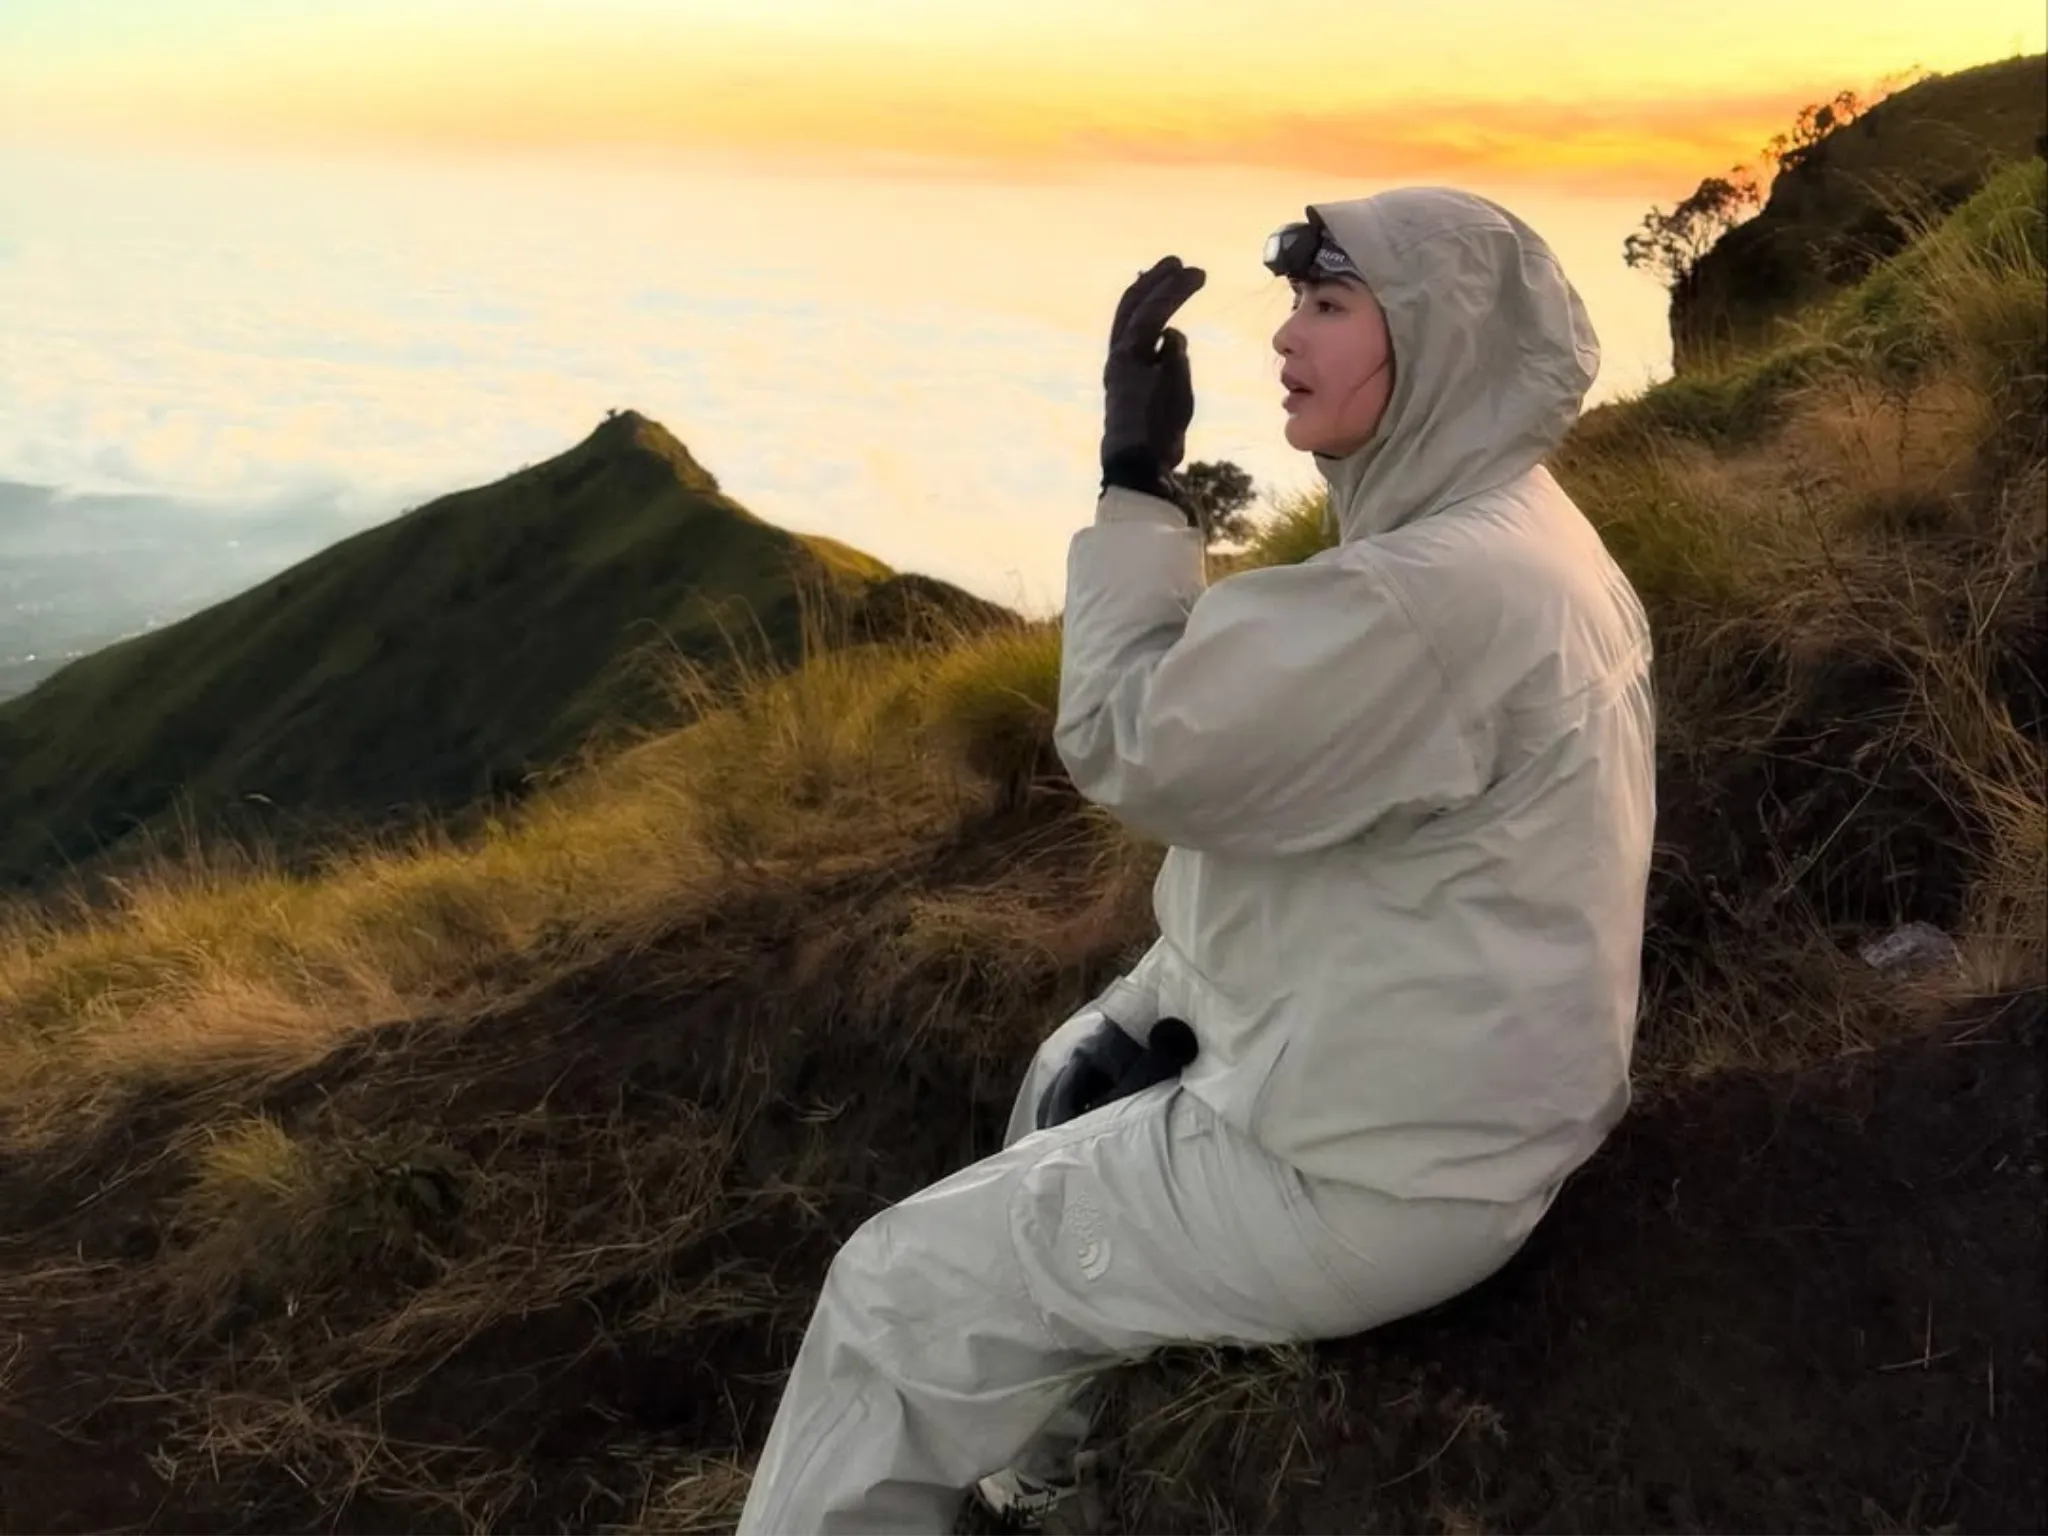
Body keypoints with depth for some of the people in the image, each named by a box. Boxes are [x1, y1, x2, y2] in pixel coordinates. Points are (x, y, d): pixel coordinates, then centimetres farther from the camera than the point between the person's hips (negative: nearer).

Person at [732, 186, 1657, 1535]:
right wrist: (1160, 997, 9)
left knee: (904, 1292, -2)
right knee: (1072, 1076, 28)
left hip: (1380, 1168, -10)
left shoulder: (1442, 589, -27)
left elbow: (1136, 748, -23)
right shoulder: (1509, 539, 7)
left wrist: (1137, 481, -14)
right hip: (1448, 1088, 10)